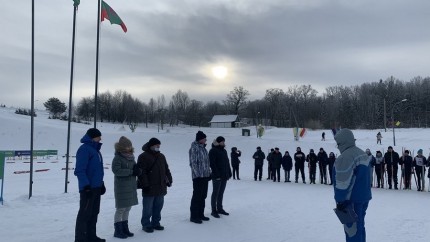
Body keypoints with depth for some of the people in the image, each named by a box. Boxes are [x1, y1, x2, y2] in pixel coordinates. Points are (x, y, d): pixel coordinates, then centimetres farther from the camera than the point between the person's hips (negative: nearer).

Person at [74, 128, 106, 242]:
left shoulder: (95, 149, 16)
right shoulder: (84, 149, -13)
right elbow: (80, 170, -20)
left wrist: (101, 183, 21)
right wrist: (86, 185, -25)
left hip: (96, 187, 9)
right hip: (88, 188, -9)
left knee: (94, 212, 15)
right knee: (85, 213, -3)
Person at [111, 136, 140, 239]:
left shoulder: (131, 157, 10)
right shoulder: (118, 158, -11)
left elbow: (135, 169, 14)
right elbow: (116, 170, -23)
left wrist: (138, 169, -10)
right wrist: (131, 171, -23)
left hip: (131, 187, 7)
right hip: (121, 187, -7)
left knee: (127, 208, 15)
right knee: (121, 209, -1)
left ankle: (124, 229, 26)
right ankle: (118, 231, 11)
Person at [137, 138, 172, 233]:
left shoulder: (161, 156, 15)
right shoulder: (143, 157, -8)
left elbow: (166, 170, 21)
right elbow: (141, 172, -14)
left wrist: (169, 180, 13)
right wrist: (145, 185, -18)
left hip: (161, 188, 7)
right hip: (149, 189, -6)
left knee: (158, 207, 13)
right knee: (148, 208, 2)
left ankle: (155, 223, 25)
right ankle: (146, 224, 15)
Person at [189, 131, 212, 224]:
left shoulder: (203, 148, 14)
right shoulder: (194, 148, -12)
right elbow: (193, 163, -16)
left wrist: (209, 173, 16)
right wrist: (198, 174, -20)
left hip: (205, 176, 9)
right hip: (198, 177, -8)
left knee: (203, 196, 14)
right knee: (197, 196, -2)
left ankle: (200, 214, 25)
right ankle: (194, 216, 7)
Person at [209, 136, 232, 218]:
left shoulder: (224, 151, 16)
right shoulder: (213, 151, -9)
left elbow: (227, 163, 19)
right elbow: (212, 164, -17)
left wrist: (229, 174, 12)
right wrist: (217, 174, -21)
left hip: (224, 176, 8)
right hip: (217, 177, -8)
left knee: (221, 193, 14)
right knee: (215, 193, -1)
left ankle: (220, 208, 24)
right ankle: (214, 210, 5)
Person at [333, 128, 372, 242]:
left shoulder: (345, 157, -20)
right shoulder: (363, 154, 12)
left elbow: (342, 182, -22)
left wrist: (340, 200, -15)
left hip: (351, 200, -9)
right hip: (365, 197, 10)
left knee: (351, 228, -2)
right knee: (359, 226, 19)